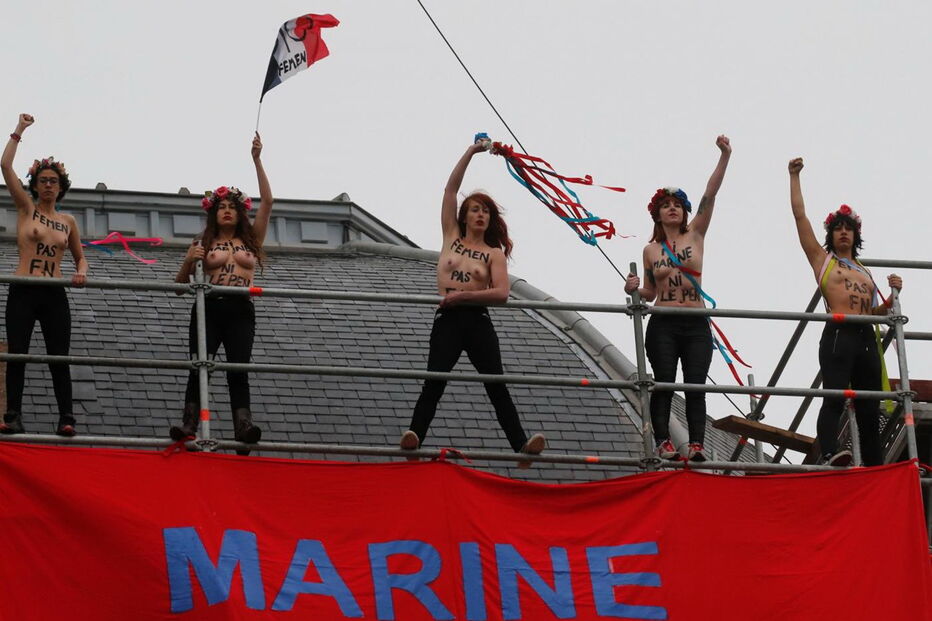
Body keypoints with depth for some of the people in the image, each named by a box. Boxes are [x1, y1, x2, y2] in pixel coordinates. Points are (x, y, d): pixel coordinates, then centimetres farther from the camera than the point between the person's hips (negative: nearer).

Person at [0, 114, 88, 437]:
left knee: (59, 358, -2)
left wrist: (81, 273, -1)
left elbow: (80, 257, 22)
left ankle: (66, 418, -4)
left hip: (55, 296, 2)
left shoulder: (68, 221, 11)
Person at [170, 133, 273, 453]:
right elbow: (180, 283, 12)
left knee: (238, 371, -11)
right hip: (209, 309, 0)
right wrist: (189, 261, -10)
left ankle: (244, 427, -24)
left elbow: (267, 201, 3)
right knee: (198, 368, -11)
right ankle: (189, 425, -19)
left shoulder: (251, 239, 14)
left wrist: (257, 161, -1)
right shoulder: (203, 243, 11)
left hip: (241, 312, 0)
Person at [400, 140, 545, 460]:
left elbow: (501, 292, -7)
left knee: (496, 386, -4)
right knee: (434, 382, -12)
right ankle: (414, 435, -20)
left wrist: (462, 295, -16)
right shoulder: (452, 237, 13)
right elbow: (450, 189, 8)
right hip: (447, 320, 0)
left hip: (478, 320, 0)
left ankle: (520, 443, -10)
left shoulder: (494, 253, 8)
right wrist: (471, 152, 6)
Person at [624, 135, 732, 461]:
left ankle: (696, 443, -14)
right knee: (664, 384, -8)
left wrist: (724, 156, -12)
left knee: (695, 385, -7)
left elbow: (710, 194, -3)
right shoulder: (651, 250, 9)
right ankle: (663, 440, -13)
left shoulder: (695, 235, 8)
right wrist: (634, 289, -8)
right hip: (663, 324, 0)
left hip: (696, 324, 0)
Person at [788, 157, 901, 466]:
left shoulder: (865, 272, 27)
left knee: (869, 410, 2)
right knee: (835, 397, -24)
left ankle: (875, 468, 1)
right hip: (838, 336, -5)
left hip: (866, 339, 5)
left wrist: (892, 296, 8)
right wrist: (794, 176, 10)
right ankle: (830, 454, -41)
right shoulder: (822, 259, 14)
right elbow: (799, 215, 10)